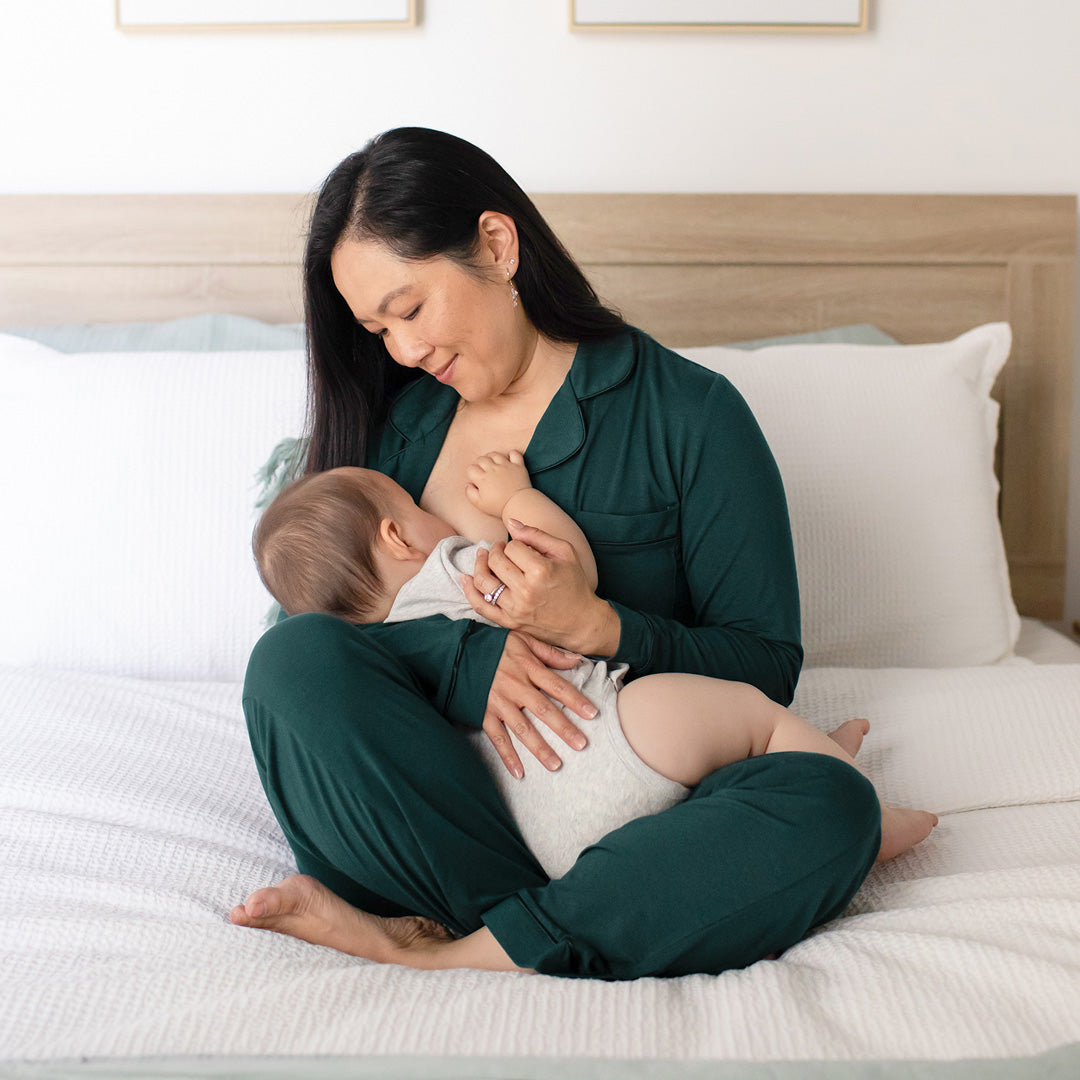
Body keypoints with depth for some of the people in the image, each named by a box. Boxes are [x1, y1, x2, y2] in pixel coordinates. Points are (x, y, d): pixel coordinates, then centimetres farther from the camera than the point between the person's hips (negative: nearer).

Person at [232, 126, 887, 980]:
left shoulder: (691, 414, -3)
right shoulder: (393, 419, 9)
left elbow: (768, 669, -3)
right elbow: (332, 615, 0)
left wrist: (592, 625, -20)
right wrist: (473, 660, -20)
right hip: (447, 780, 2)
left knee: (830, 803, -31)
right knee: (294, 657, -25)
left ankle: (440, 954, -27)